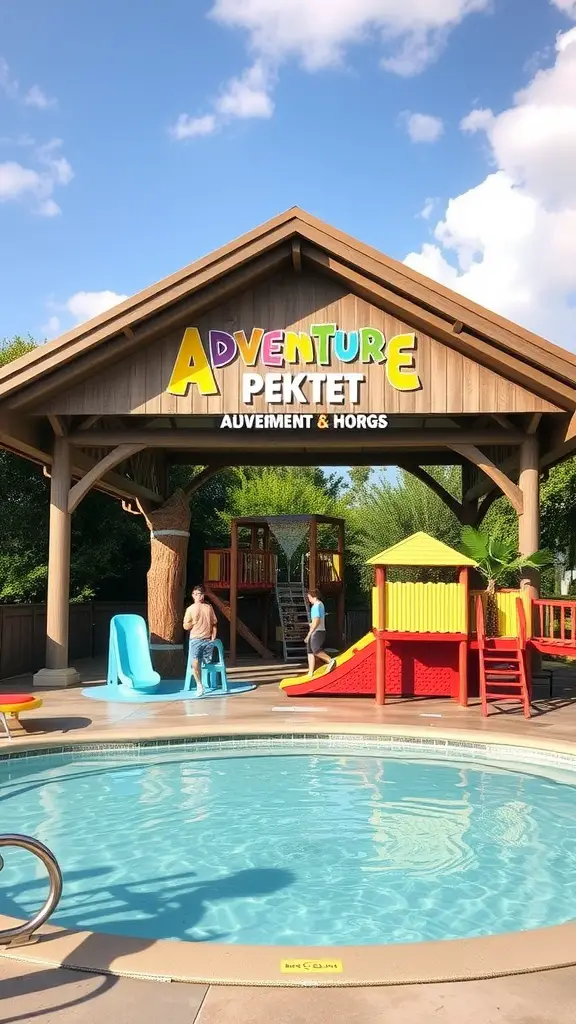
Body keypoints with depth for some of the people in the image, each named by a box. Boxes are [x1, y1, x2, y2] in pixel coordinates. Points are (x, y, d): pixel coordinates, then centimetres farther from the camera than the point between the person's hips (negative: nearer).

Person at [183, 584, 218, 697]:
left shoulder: (209, 608, 7)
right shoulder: (190, 609, 2)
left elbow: (214, 624, 9)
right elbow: (186, 626, 0)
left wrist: (213, 638, 1)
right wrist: (197, 622, -7)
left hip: (207, 640, 2)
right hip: (195, 640, -2)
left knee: (208, 662, 2)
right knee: (195, 664, -13)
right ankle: (199, 685, -4)